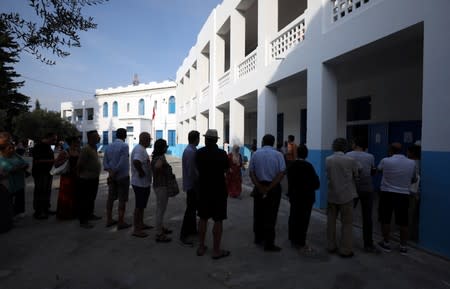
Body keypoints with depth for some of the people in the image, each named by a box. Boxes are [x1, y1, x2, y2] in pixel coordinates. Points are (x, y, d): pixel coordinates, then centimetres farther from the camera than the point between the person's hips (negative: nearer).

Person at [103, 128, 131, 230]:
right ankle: (121, 222, 6)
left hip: (112, 176, 7)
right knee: (122, 200, 1)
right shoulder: (124, 146, -15)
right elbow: (122, 162, -21)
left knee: (111, 198, 15)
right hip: (122, 176, -7)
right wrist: (114, 173, -12)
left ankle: (109, 220, 26)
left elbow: (105, 162, 4)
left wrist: (110, 171, -7)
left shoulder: (109, 146, 7)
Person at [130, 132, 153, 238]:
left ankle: (141, 224, 35)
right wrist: (141, 172, -25)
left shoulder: (142, 149, 13)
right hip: (140, 183, -10)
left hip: (144, 182, 10)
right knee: (139, 205, -1)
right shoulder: (139, 149, -20)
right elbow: (136, 162, -37)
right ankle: (136, 229, 10)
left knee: (142, 205, 20)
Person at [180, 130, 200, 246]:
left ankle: (192, 229, 33)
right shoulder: (191, 152, -21)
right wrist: (197, 183, -12)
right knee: (190, 209, -3)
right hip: (192, 184, -10)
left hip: (190, 184, 10)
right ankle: (183, 235, 5)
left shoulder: (188, 150, 11)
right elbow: (192, 171, -23)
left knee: (192, 208, 19)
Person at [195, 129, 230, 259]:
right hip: (218, 190, -4)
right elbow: (226, 168, 2)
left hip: (203, 189, 4)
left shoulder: (199, 152, -5)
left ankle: (201, 247, 26)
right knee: (218, 220, 5)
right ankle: (216, 251, 12)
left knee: (203, 218, 15)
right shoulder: (222, 153, -13)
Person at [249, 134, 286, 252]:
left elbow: (251, 173, -6)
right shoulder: (278, 155, -6)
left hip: (259, 187, 3)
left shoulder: (256, 154, 0)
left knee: (258, 214, 17)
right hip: (274, 188, -2)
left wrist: (260, 188, -10)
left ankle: (258, 238, 32)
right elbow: (281, 174, -14)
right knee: (270, 216, 5)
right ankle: (269, 244, 11)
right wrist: (269, 188, -14)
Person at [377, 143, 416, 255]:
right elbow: (413, 179, 11)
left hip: (387, 194, -2)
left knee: (385, 220, 10)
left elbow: (379, 169, 10)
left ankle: (386, 243, 21)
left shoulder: (385, 161, -12)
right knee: (403, 222, 11)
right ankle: (403, 246, 21)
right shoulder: (412, 163, -3)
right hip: (403, 195, 2)